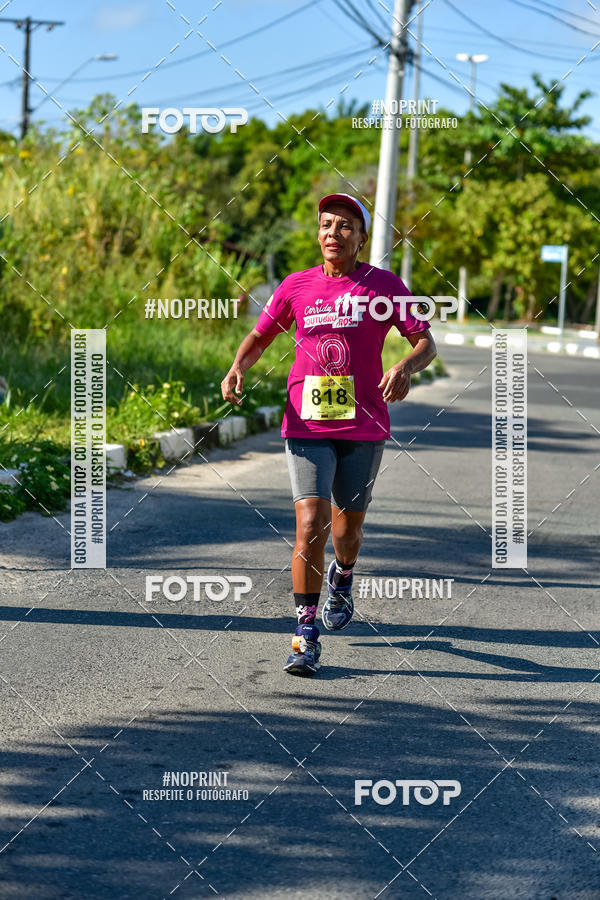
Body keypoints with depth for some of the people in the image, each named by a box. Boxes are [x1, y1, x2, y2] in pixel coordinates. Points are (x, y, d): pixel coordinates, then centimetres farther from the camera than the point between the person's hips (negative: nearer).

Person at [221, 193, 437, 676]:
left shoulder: (384, 285, 0)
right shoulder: (296, 286, 4)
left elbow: (427, 342, -2)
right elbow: (260, 336, 16)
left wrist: (405, 368, -24)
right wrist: (237, 369, -4)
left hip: (364, 426, 0)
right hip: (308, 426, 0)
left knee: (347, 528, 13)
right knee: (311, 523, -15)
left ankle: (343, 577, 50)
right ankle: (306, 635, -9)